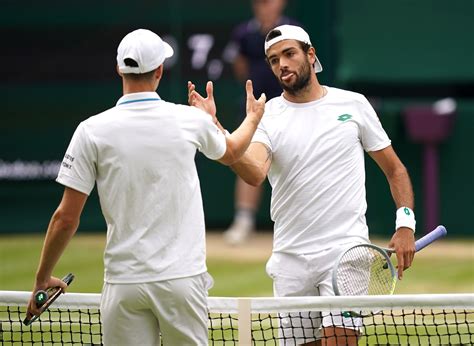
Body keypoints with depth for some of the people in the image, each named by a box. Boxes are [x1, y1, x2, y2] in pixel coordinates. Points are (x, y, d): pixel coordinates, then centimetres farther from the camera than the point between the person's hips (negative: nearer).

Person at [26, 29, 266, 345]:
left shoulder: (92, 131, -5)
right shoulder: (191, 120, 0)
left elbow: (66, 219, -4)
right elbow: (231, 152, 25)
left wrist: (43, 278, 10)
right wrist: (253, 118, 47)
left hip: (124, 282, -1)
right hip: (182, 276, 1)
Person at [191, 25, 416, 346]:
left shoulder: (353, 104, 4)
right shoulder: (268, 115, 3)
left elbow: (394, 169, 12)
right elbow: (255, 173, -17)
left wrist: (405, 223, -2)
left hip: (346, 250, -2)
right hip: (291, 258, 2)